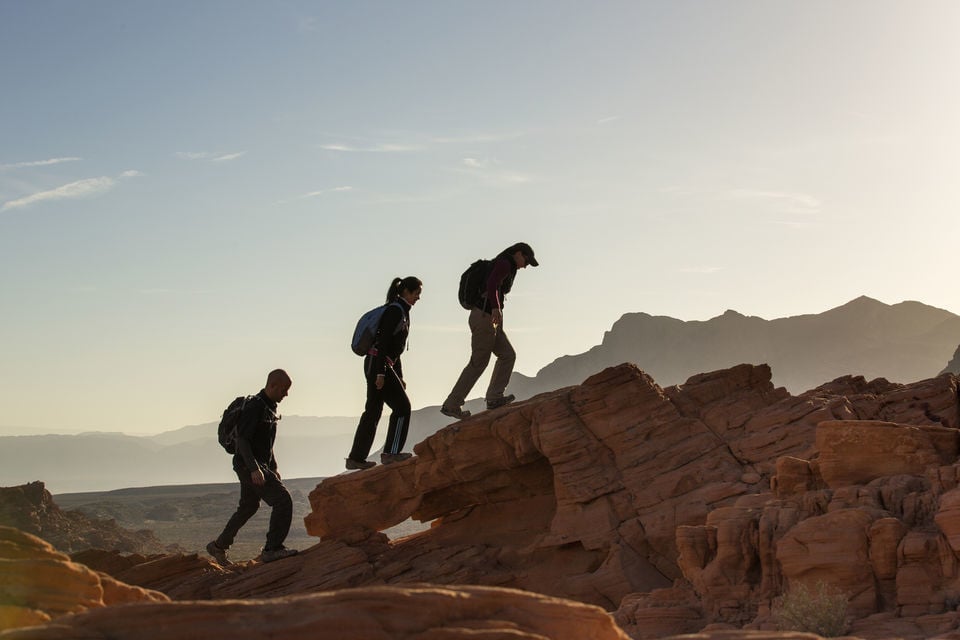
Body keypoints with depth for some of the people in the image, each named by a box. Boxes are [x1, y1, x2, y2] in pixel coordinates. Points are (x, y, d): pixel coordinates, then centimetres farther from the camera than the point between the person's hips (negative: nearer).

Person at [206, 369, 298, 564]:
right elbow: (242, 439, -22)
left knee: (248, 507, 21)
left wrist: (273, 468, 22)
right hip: (249, 466, -10)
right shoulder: (254, 407, -18)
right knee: (282, 500, -15)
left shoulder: (270, 407, 13)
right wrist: (254, 469, -29)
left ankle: (219, 546, 34)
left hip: (259, 465, 10)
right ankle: (272, 548, -12)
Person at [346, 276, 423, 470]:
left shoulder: (402, 312, 19)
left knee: (373, 411, 9)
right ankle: (391, 452, -9)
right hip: (377, 364, -10)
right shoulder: (395, 310, -11)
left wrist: (399, 377, 24)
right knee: (402, 406, -9)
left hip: (378, 366, 10)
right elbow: (383, 341, -19)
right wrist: (381, 373, -24)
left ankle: (356, 458, 12)